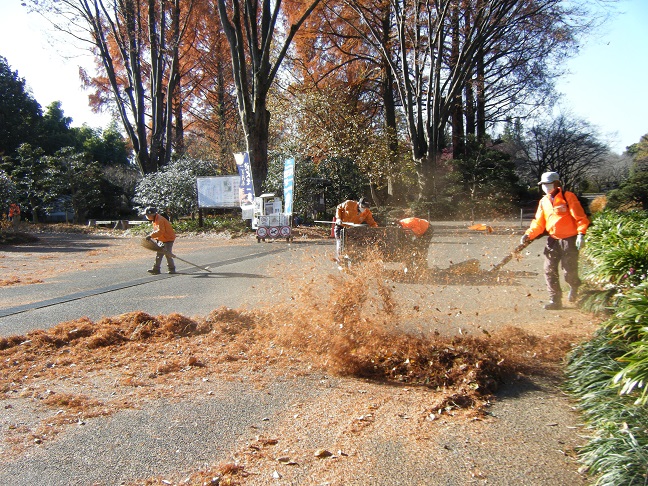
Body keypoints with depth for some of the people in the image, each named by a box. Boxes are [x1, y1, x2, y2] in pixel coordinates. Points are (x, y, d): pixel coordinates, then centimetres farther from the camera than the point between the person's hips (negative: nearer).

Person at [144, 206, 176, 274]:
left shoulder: (160, 220, -22)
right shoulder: (154, 220, 10)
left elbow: (160, 231, -32)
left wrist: (151, 236, -32)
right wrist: (156, 238, 1)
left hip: (169, 239, -10)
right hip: (162, 240, 10)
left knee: (167, 254, -10)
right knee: (158, 254, 7)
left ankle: (172, 269, 2)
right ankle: (156, 269, 10)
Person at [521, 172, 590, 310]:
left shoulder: (568, 197, -7)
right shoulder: (543, 201, 10)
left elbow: (580, 217, -10)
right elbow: (539, 223, 9)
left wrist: (581, 234, -20)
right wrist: (529, 235, -5)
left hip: (569, 240, -5)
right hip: (553, 240, 5)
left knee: (569, 272, 0)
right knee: (549, 271, -2)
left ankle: (575, 287, 34)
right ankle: (555, 300, 5)